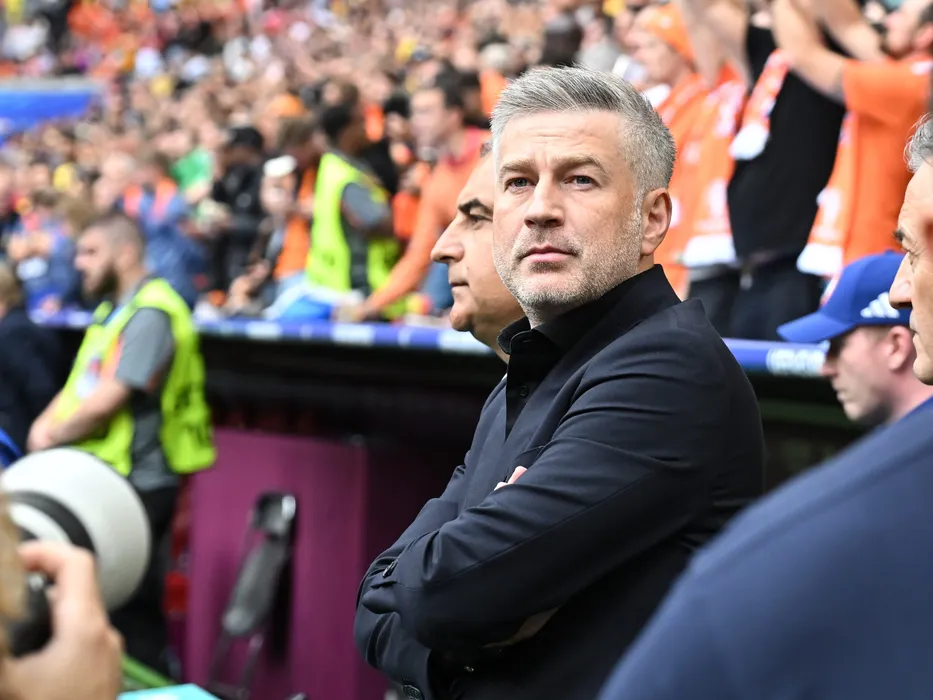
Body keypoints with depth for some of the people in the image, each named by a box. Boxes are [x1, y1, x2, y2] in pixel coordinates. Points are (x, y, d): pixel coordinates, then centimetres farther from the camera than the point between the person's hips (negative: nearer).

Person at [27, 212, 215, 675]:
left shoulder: (151, 313, -15)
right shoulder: (113, 308, 16)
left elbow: (109, 399, -20)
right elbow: (81, 384, 17)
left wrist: (54, 436, -7)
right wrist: (45, 424, -1)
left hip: (136, 484, -9)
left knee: (132, 614, -4)